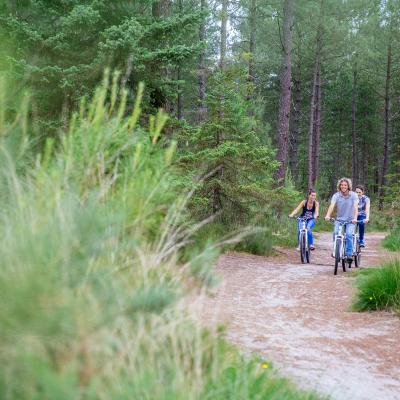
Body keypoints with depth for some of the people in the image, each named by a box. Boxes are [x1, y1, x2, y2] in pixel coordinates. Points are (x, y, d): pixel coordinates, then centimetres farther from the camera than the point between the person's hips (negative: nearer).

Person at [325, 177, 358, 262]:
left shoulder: (353, 195, -7)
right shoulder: (336, 195, -5)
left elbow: (355, 207, -19)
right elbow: (332, 205, -20)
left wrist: (355, 218, -36)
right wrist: (328, 215, -38)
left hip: (350, 220, -2)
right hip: (339, 219, 2)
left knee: (349, 234, -24)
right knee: (335, 233, -22)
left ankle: (349, 254, -15)